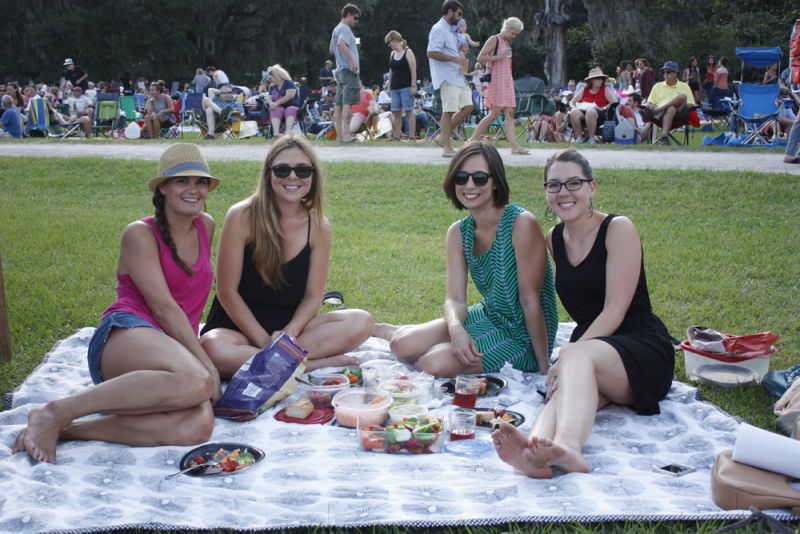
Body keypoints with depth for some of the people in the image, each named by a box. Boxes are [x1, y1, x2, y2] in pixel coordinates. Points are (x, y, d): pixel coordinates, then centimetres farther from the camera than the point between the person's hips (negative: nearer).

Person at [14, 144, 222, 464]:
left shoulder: (206, 227, 19)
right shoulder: (140, 234, 2)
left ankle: (65, 429, -24)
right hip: (125, 334, -5)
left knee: (197, 427, -33)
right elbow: (163, 308, -8)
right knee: (195, 382, -42)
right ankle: (56, 412, -29)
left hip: (174, 350, 5)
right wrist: (208, 366, -12)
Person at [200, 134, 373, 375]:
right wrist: (265, 341, -17)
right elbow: (227, 291, -11)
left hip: (292, 324, 3)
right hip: (238, 325, -3)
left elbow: (313, 295, -1)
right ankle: (320, 363, -26)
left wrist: (288, 333, -20)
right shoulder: (242, 217, -12)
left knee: (361, 323, -19)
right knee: (215, 349, -38)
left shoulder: (319, 226, -3)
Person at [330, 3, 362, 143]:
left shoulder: (336, 29, 21)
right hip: (349, 70, -10)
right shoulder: (345, 28, -8)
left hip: (340, 70, 10)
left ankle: (339, 134, 8)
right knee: (347, 102, -13)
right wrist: (352, 60, -28)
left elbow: (332, 49, 31)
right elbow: (341, 44, -27)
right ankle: (346, 134, -19)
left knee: (339, 103, 6)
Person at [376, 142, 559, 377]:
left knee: (434, 364, -24)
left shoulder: (522, 224, -22)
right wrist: (456, 328, -28)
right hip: (488, 318, 6)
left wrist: (544, 368, -19)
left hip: (523, 338, -6)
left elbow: (531, 301, -22)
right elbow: (455, 298, -5)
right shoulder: (458, 232, -1)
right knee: (403, 346, -9)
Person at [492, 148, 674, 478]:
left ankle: (565, 447, -63)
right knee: (570, 383, -33)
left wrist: (567, 357, -24)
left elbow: (614, 311, -15)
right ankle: (537, 449, -65)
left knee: (576, 357, -36)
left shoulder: (618, 229, -6)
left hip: (642, 349, -4)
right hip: (587, 350, 4)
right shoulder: (554, 240, 13)